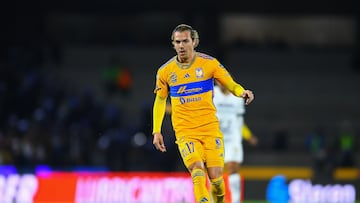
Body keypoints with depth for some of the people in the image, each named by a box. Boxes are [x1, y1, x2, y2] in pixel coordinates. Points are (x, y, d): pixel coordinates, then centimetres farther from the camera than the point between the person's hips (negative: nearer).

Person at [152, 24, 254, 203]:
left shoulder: (209, 63, -2)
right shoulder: (165, 71, 2)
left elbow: (232, 85, 3)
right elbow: (160, 100, 15)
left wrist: (242, 92, -21)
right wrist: (156, 131, 10)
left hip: (210, 128, 0)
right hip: (185, 132, 0)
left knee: (215, 177, -6)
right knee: (198, 173, -21)